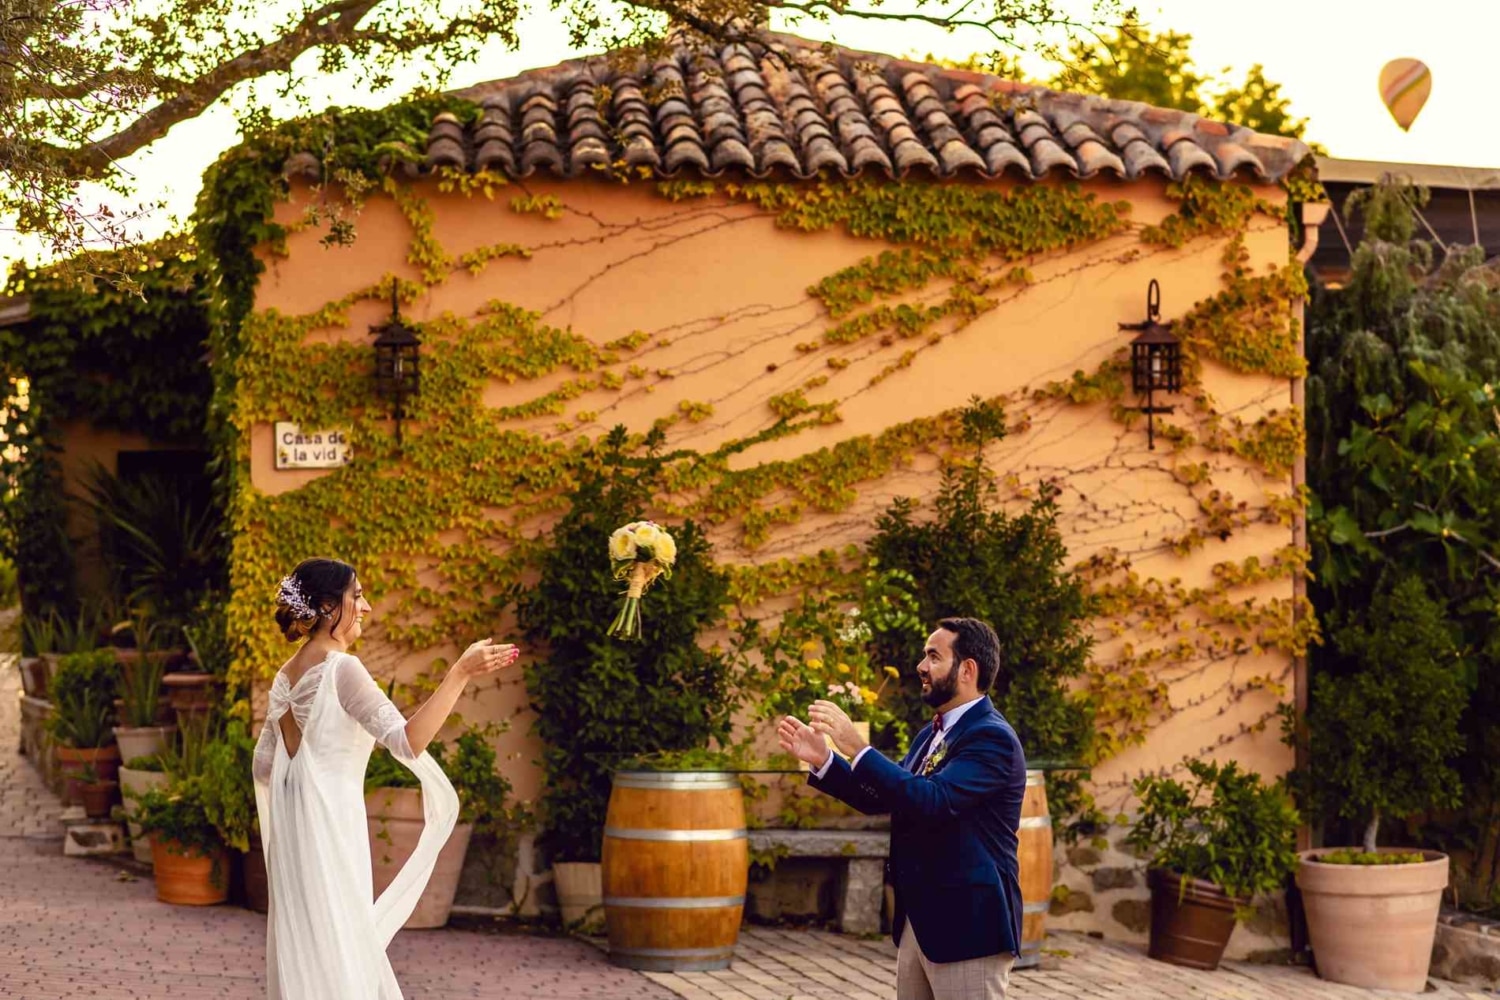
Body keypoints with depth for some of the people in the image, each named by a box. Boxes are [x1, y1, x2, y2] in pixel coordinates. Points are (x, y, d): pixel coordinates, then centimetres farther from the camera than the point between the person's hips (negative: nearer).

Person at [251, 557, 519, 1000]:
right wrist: (460, 673, -27)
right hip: (329, 826, -9)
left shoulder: (288, 674, 10)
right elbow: (407, 741, -26)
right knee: (334, 958, -3)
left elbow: (264, 766, 16)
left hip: (296, 828, 9)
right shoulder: (341, 668, -15)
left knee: (307, 954, 15)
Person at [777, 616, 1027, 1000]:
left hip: (967, 924, -9)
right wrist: (822, 760, 3)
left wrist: (857, 748, -30)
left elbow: (934, 801, -29)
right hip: (917, 923, 9)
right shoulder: (931, 734, 13)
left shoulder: (992, 737, -16)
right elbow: (880, 798, 17)